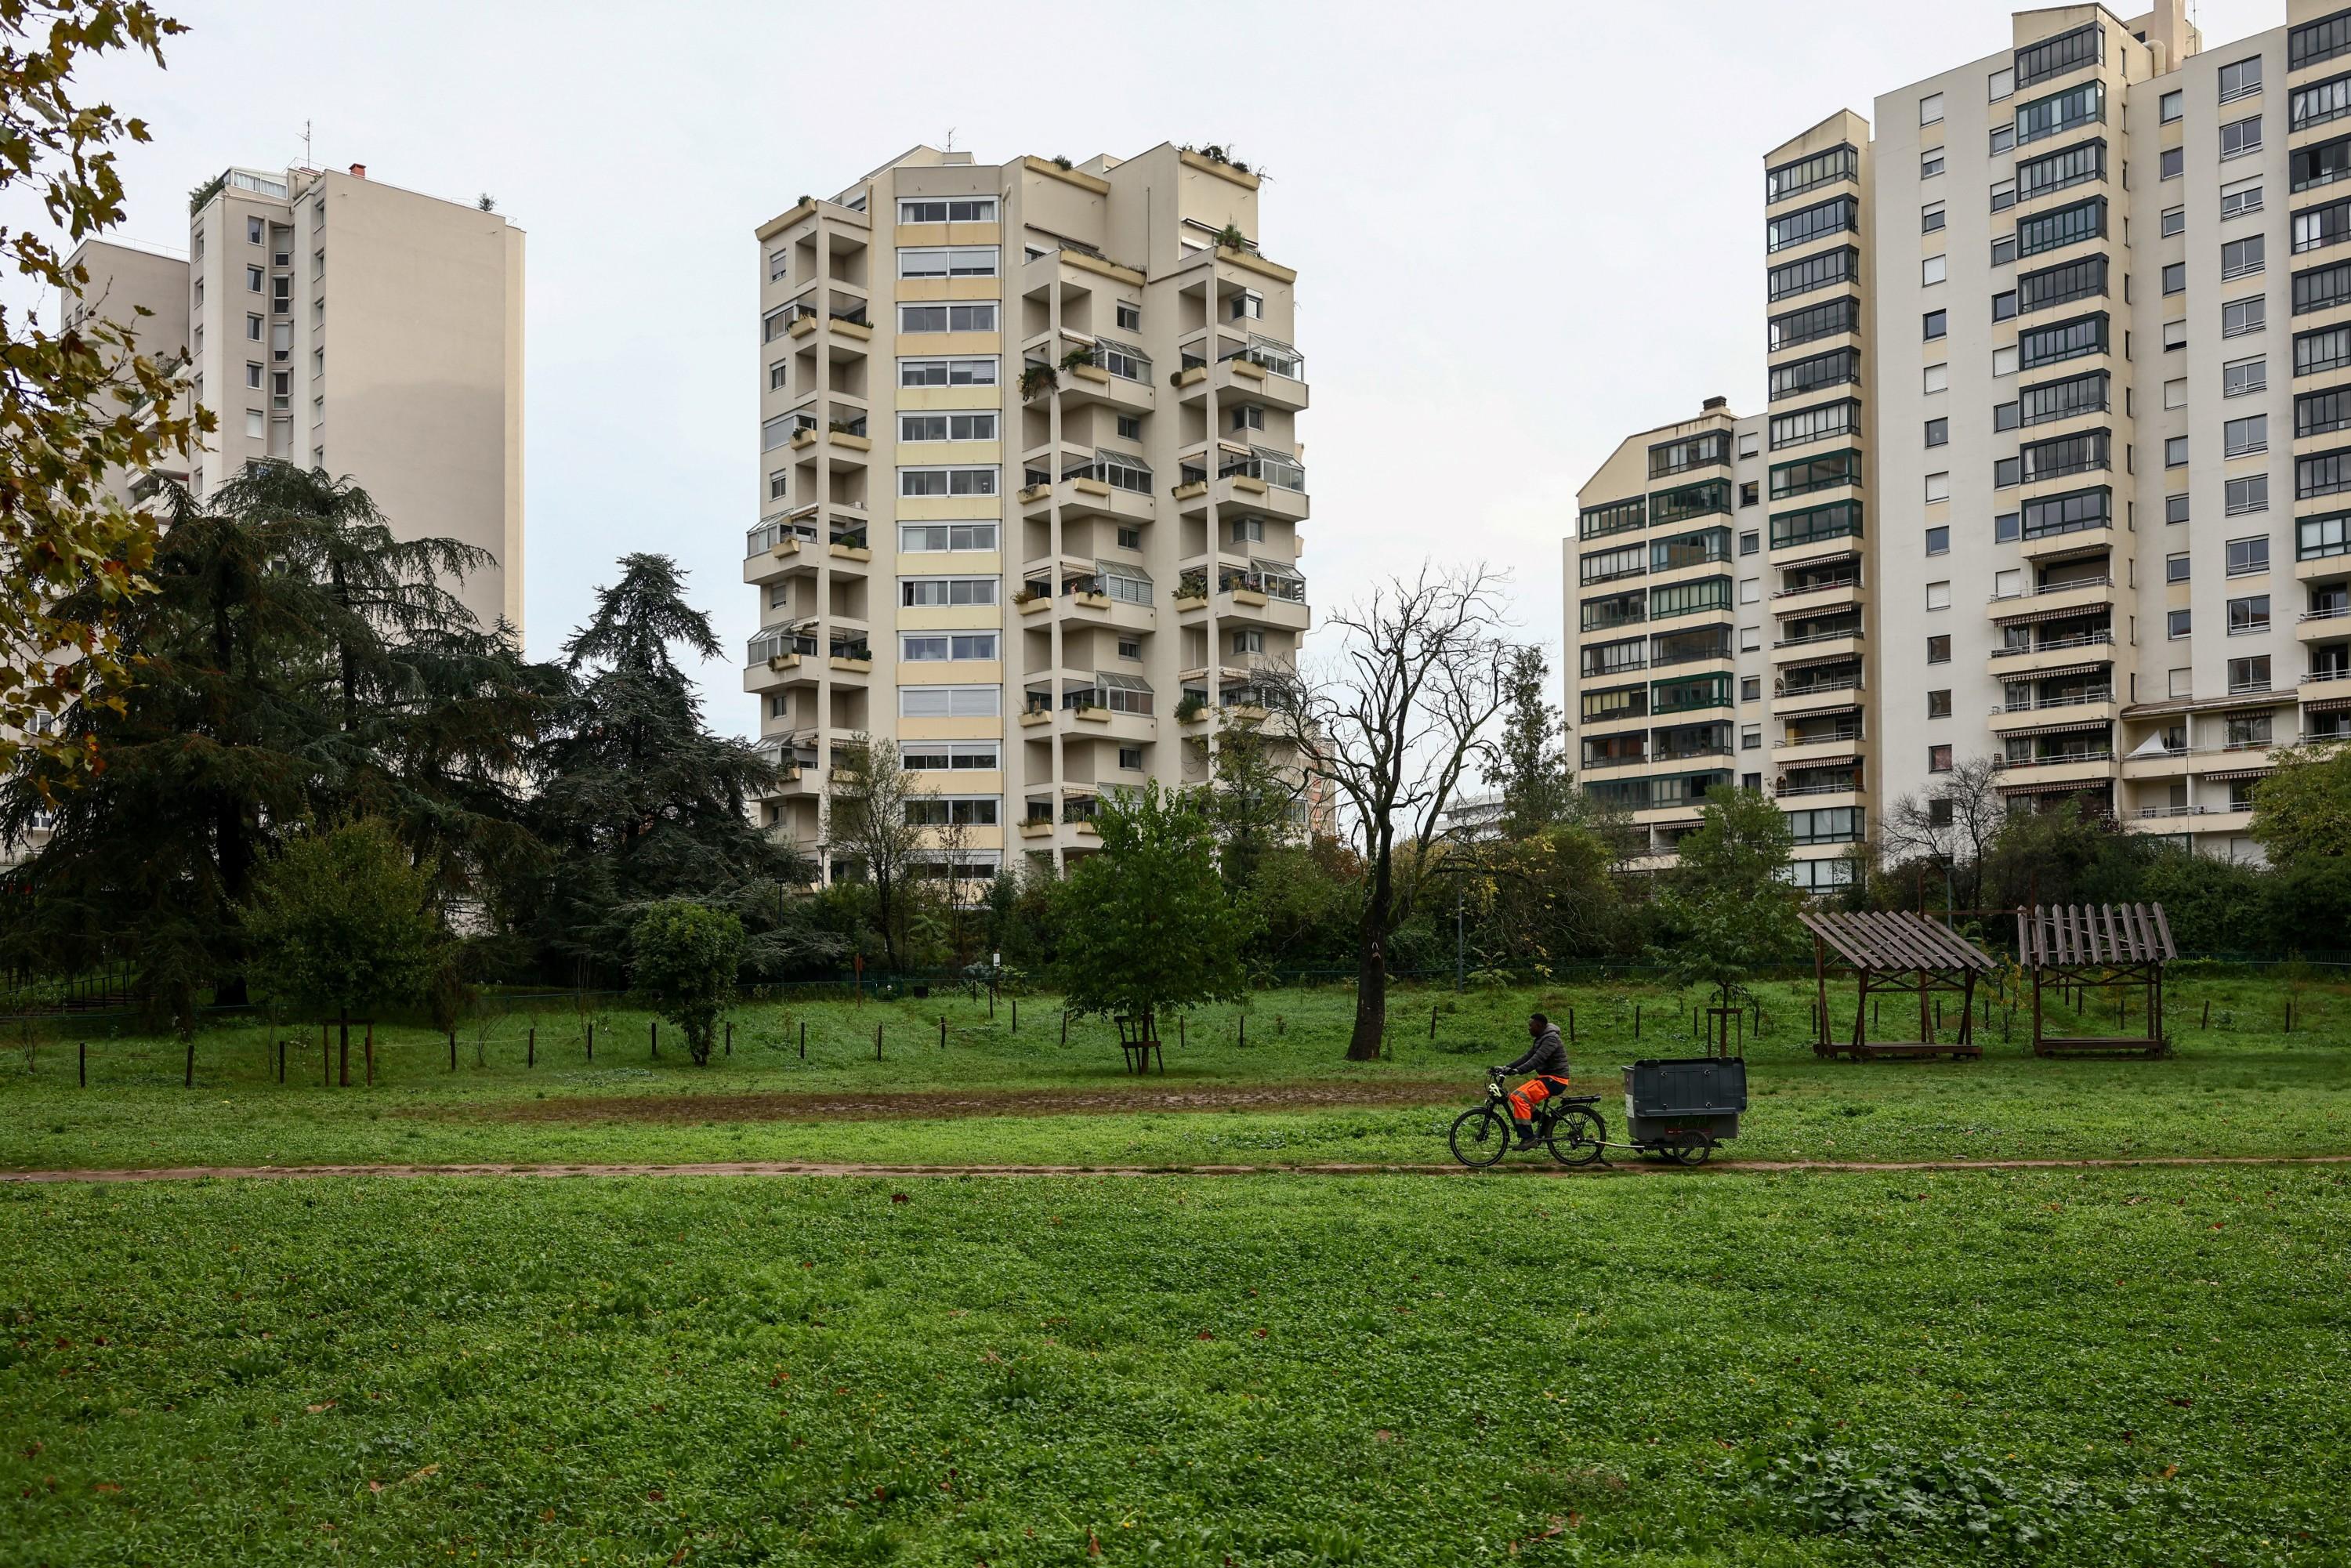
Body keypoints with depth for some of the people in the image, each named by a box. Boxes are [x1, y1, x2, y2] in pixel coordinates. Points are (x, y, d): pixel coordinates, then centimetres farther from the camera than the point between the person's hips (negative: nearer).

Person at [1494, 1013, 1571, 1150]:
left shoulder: (1550, 1039, -16)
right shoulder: (1541, 1038, 16)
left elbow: (1537, 1060, -29)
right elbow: (1527, 1057, 14)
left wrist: (1518, 1070, -38)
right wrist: (1506, 1068, 4)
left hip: (1555, 1079, -10)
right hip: (1546, 1077, 10)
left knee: (1521, 1098, -23)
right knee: (1515, 1096, 3)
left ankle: (1528, 1139, -22)